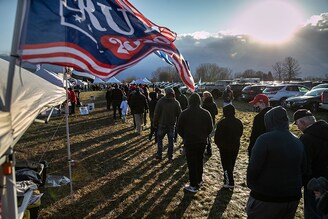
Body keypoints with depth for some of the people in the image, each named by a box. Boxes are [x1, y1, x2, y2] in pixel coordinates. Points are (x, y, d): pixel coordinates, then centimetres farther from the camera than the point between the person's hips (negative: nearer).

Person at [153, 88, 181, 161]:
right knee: (171, 140, 10)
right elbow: (179, 114, 0)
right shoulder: (176, 103, -4)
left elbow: (156, 113, -6)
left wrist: (155, 123, 2)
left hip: (162, 124, -1)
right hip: (172, 125, 1)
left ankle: (159, 155, 15)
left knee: (159, 139, 15)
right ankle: (170, 156, 13)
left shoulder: (160, 101, -8)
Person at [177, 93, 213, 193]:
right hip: (202, 142, 4)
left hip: (189, 142, -3)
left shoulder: (184, 113, -11)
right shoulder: (206, 113, -4)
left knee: (191, 163, 3)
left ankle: (194, 185, 7)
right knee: (199, 161, 20)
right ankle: (199, 180, 33)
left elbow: (179, 128, -5)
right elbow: (210, 128, 3)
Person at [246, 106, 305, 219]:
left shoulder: (265, 139, -19)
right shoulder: (298, 142, 4)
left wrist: (251, 185, -3)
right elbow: (302, 169, 11)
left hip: (265, 198, -6)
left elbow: (253, 168, -20)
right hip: (292, 197, 7)